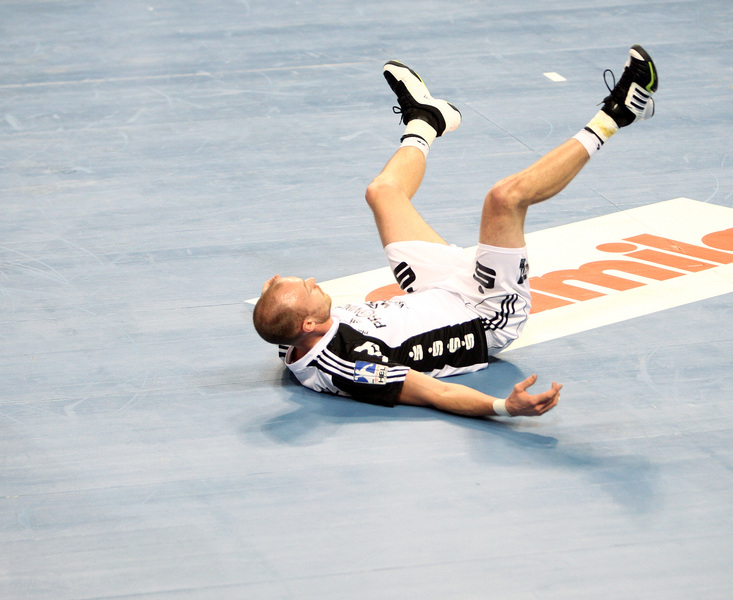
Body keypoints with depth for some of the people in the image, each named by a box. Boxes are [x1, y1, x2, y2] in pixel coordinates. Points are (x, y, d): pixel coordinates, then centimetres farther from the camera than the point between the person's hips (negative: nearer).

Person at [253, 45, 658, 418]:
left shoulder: (296, 348, -18)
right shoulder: (351, 367, -40)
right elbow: (435, 395, -44)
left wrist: (275, 299, 1)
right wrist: (505, 407, -58)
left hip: (437, 295, 8)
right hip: (491, 318, -8)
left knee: (383, 192, 14)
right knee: (505, 197, -23)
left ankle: (424, 121, 49)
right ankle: (611, 118, 1)